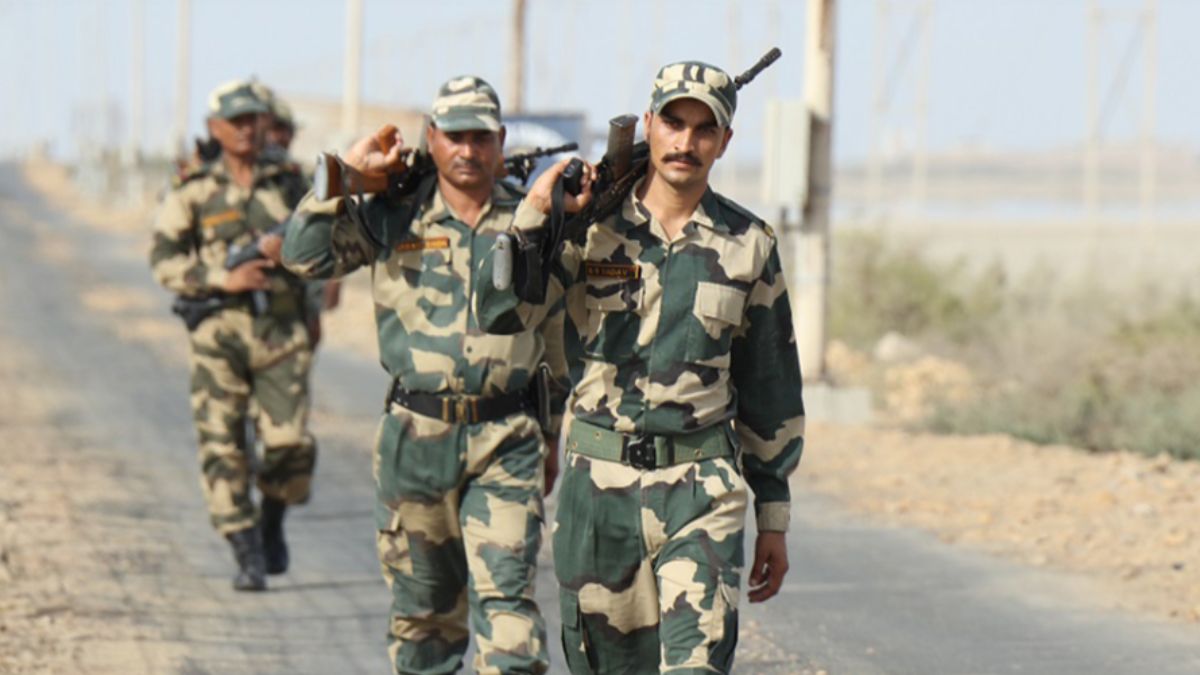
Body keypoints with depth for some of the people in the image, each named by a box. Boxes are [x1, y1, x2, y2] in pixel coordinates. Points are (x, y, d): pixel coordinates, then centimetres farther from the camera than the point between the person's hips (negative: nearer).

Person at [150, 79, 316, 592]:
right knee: (223, 447, -6)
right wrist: (223, 279, -11)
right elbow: (163, 259, -1)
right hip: (220, 329, -1)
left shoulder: (288, 184, 10)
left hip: (280, 326, 1)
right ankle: (247, 556, 0)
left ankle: (272, 524, 20)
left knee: (291, 443, -8)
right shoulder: (194, 192, 3)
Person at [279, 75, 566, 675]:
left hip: (506, 444, -1)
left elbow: (555, 334, 15)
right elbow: (305, 255, -7)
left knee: (506, 601, -12)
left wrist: (554, 436, 16)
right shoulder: (393, 219, 4)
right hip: (416, 439, 1)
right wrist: (347, 174, -8)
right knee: (422, 607, 9)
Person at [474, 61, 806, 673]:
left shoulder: (747, 245, 4)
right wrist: (534, 214, -22)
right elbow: (498, 311, -10)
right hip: (598, 480, 0)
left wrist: (774, 518, 11)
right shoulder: (590, 222, 0)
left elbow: (771, 387, 11)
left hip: (701, 486, 0)